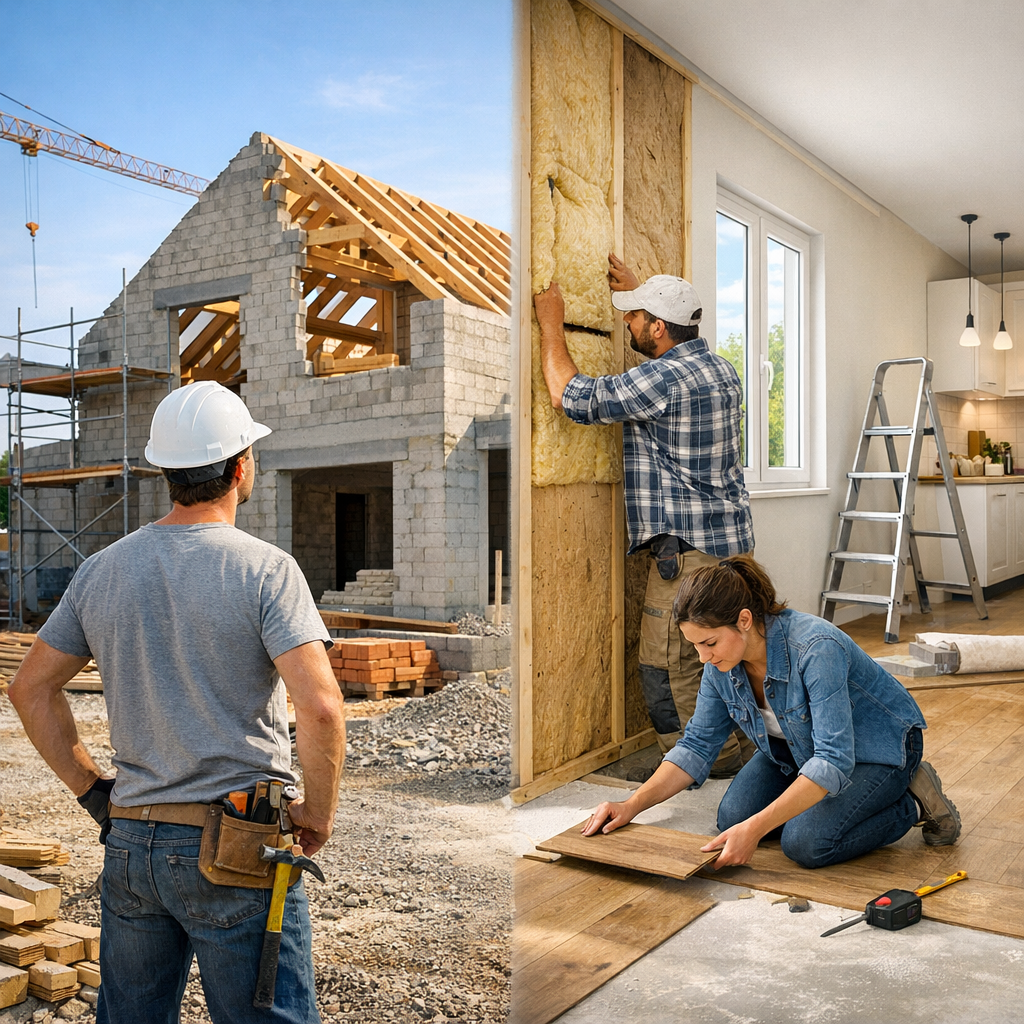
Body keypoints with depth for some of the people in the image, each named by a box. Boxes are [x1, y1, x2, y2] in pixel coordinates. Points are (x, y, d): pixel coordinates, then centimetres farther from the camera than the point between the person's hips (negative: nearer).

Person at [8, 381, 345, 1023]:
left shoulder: (102, 570, 3)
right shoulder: (265, 569, -14)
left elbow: (31, 688, 11)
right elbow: (320, 709, -23)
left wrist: (93, 792, 14)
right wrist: (320, 814, -8)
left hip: (130, 840, 6)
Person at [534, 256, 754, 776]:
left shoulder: (661, 380, -19)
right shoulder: (718, 367, 10)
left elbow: (570, 395, -14)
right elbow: (674, 346, 35)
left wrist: (552, 323, -2)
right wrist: (638, 292, 38)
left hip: (688, 544, -10)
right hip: (728, 535, 10)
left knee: (667, 665, -2)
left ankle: (701, 768, 7)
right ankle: (737, 750, 30)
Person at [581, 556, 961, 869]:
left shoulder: (816, 649, -38)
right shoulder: (722, 661, -16)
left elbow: (833, 760, -39)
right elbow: (697, 745, -8)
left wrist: (756, 828, -43)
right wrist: (632, 805, -19)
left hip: (876, 748, -6)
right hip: (798, 745, 7)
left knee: (806, 843, -24)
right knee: (733, 818, -11)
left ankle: (914, 803, -1)